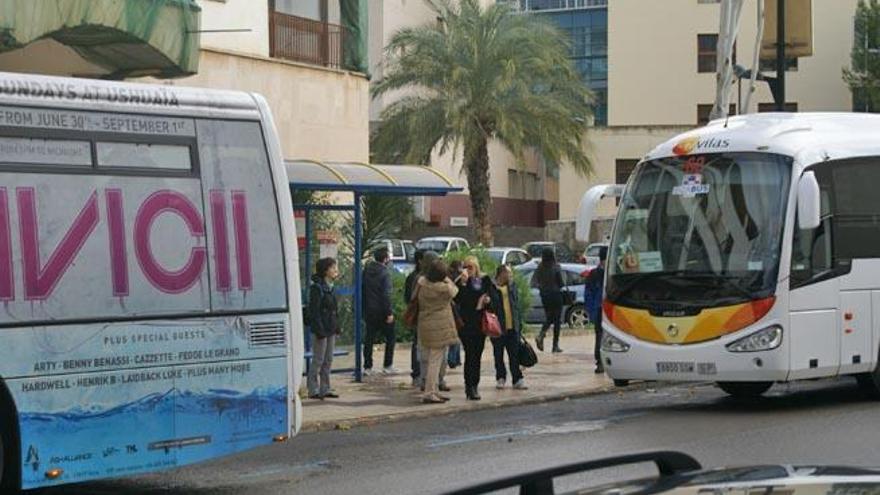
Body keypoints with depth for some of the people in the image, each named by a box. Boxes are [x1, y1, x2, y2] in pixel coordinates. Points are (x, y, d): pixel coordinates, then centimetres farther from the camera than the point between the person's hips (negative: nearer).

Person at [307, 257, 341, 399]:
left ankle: (325, 389, 18)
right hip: (321, 329, -9)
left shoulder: (330, 287, 13)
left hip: (331, 330, 9)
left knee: (328, 361, 12)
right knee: (318, 361, -3)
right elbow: (314, 311, -17)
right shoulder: (317, 287, -14)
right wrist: (319, 330, -21)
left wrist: (336, 327, 13)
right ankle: (313, 390, 3)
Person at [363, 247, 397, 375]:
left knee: (369, 339, 9)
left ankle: (367, 367, 8)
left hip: (369, 311, 6)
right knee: (390, 337, 8)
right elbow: (386, 295, -19)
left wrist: (364, 308, 16)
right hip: (381, 311, -6)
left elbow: (362, 290, 10)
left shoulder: (366, 270, 5)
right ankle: (387, 366, 7)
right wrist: (389, 313, -16)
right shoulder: (385, 273, -15)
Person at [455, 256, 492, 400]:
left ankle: (473, 385, 20)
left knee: (477, 354, 10)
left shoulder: (485, 280, 8)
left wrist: (488, 299, -4)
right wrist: (463, 283, -24)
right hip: (466, 322, -4)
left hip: (481, 322, 4)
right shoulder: (461, 282, -4)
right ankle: (471, 387, -9)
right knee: (470, 354, -10)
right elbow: (458, 299, -16)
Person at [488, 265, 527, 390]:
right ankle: (500, 378, 19)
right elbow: (489, 307, -9)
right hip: (498, 328, -4)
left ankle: (517, 379, 5)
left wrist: (519, 323, 10)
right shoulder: (491, 288, -8)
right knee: (499, 355, 8)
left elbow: (516, 304, 13)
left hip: (512, 327, 4)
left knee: (514, 355, 2)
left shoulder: (512, 286, 10)